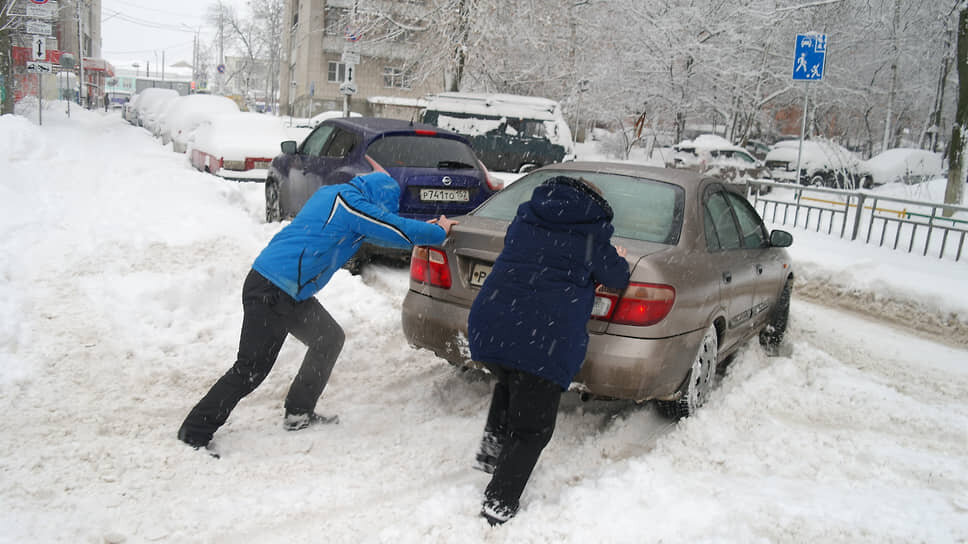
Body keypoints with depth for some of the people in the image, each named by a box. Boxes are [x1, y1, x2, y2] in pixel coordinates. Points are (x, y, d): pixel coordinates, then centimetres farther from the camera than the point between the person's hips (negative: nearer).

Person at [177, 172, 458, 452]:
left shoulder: (332, 194, 16)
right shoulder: (352, 202, -13)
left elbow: (372, 229, 29)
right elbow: (398, 230, -10)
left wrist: (425, 229, 27)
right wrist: (439, 232, 7)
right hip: (270, 292, -10)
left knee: (329, 338, 15)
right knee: (251, 368, -6)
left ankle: (298, 413, 23)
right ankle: (192, 436, 3)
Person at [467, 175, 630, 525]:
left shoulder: (524, 219, 19)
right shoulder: (592, 237, 5)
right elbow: (616, 279, 15)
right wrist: (618, 260, 38)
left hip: (488, 328, 5)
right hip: (544, 343, -5)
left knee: (509, 384, 36)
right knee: (532, 429, 9)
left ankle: (492, 448, 28)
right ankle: (499, 504, 8)